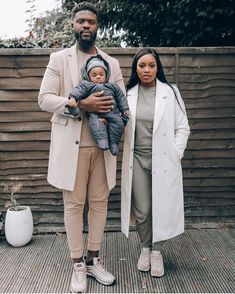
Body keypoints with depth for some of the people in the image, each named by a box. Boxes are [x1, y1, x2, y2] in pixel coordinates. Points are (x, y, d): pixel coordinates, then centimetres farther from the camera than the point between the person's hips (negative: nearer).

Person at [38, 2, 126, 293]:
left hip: (102, 144, 3)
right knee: (74, 204, 4)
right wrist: (81, 105, -18)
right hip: (72, 144, -3)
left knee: (99, 202, 8)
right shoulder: (59, 58, 5)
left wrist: (112, 112, -13)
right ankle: (78, 265, 18)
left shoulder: (112, 63, 13)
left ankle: (93, 260, 25)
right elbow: (44, 98, -4)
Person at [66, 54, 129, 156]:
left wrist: (125, 109, 15)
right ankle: (102, 140, -32)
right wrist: (73, 98, -26)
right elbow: (78, 90, -7)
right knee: (96, 123, -32)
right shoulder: (86, 85, 10)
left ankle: (114, 143, -8)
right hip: (94, 113, -2)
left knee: (118, 122, -17)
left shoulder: (113, 86, 19)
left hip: (112, 112, 3)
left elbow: (120, 98, 22)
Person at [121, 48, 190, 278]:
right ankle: (145, 249, 30)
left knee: (161, 207, 6)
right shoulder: (128, 94, 5)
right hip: (137, 159, 2)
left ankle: (157, 252, 26)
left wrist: (175, 154, -5)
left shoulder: (170, 92, -1)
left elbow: (182, 128, 1)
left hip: (163, 161, -1)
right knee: (142, 210, 8)